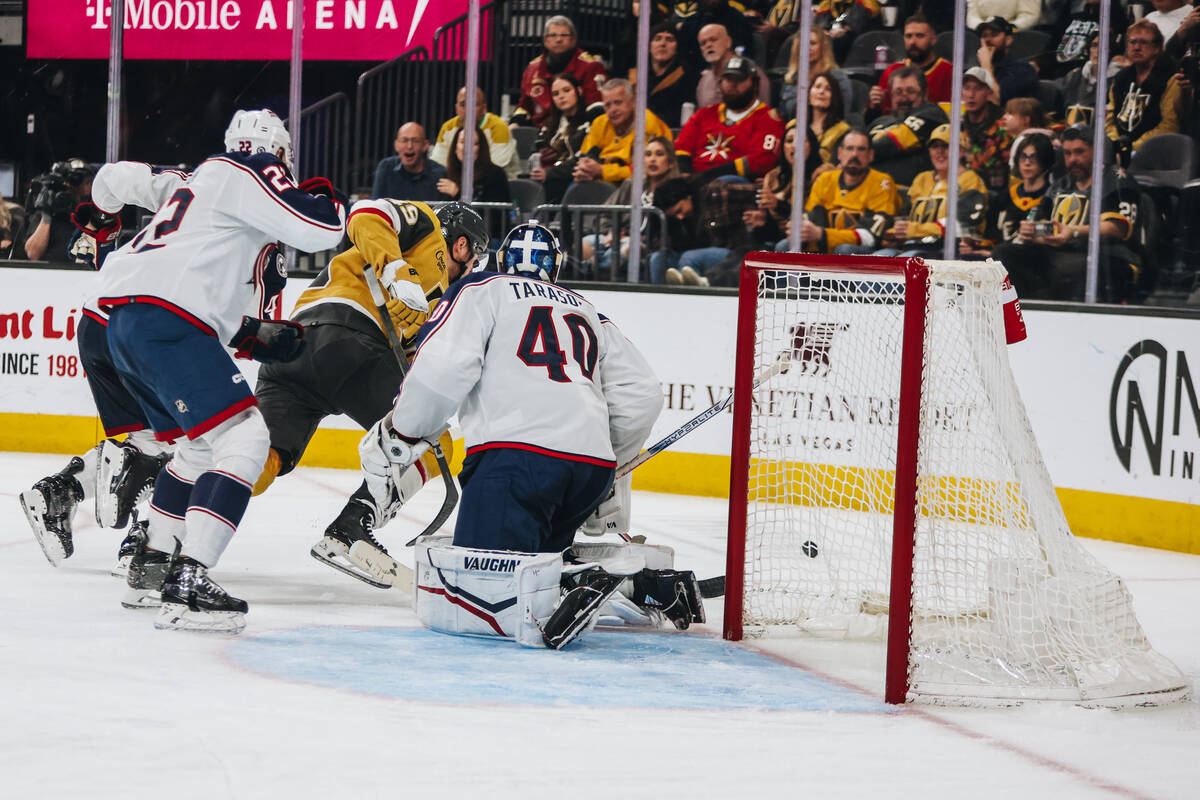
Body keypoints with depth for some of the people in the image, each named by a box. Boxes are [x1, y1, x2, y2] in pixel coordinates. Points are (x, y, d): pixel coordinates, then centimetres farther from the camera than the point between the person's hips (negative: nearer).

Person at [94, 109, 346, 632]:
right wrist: (322, 193, 11)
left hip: (125, 324, 10)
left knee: (201, 444, 28)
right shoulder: (250, 172, 1)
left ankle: (156, 557, 37)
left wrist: (256, 337, 28)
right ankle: (187, 585, -26)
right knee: (242, 438, -15)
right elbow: (320, 231, -11)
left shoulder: (208, 178, 30)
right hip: (164, 324, -10)